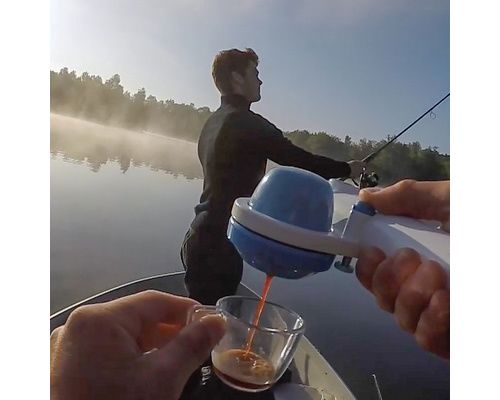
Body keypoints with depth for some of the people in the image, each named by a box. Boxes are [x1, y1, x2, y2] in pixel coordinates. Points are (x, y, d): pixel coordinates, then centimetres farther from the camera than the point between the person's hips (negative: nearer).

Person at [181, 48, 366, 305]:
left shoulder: (214, 122, 15)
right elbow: (298, 160, -11)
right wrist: (347, 169, 6)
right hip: (217, 246, -9)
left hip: (204, 242, 9)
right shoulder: (245, 122, -13)